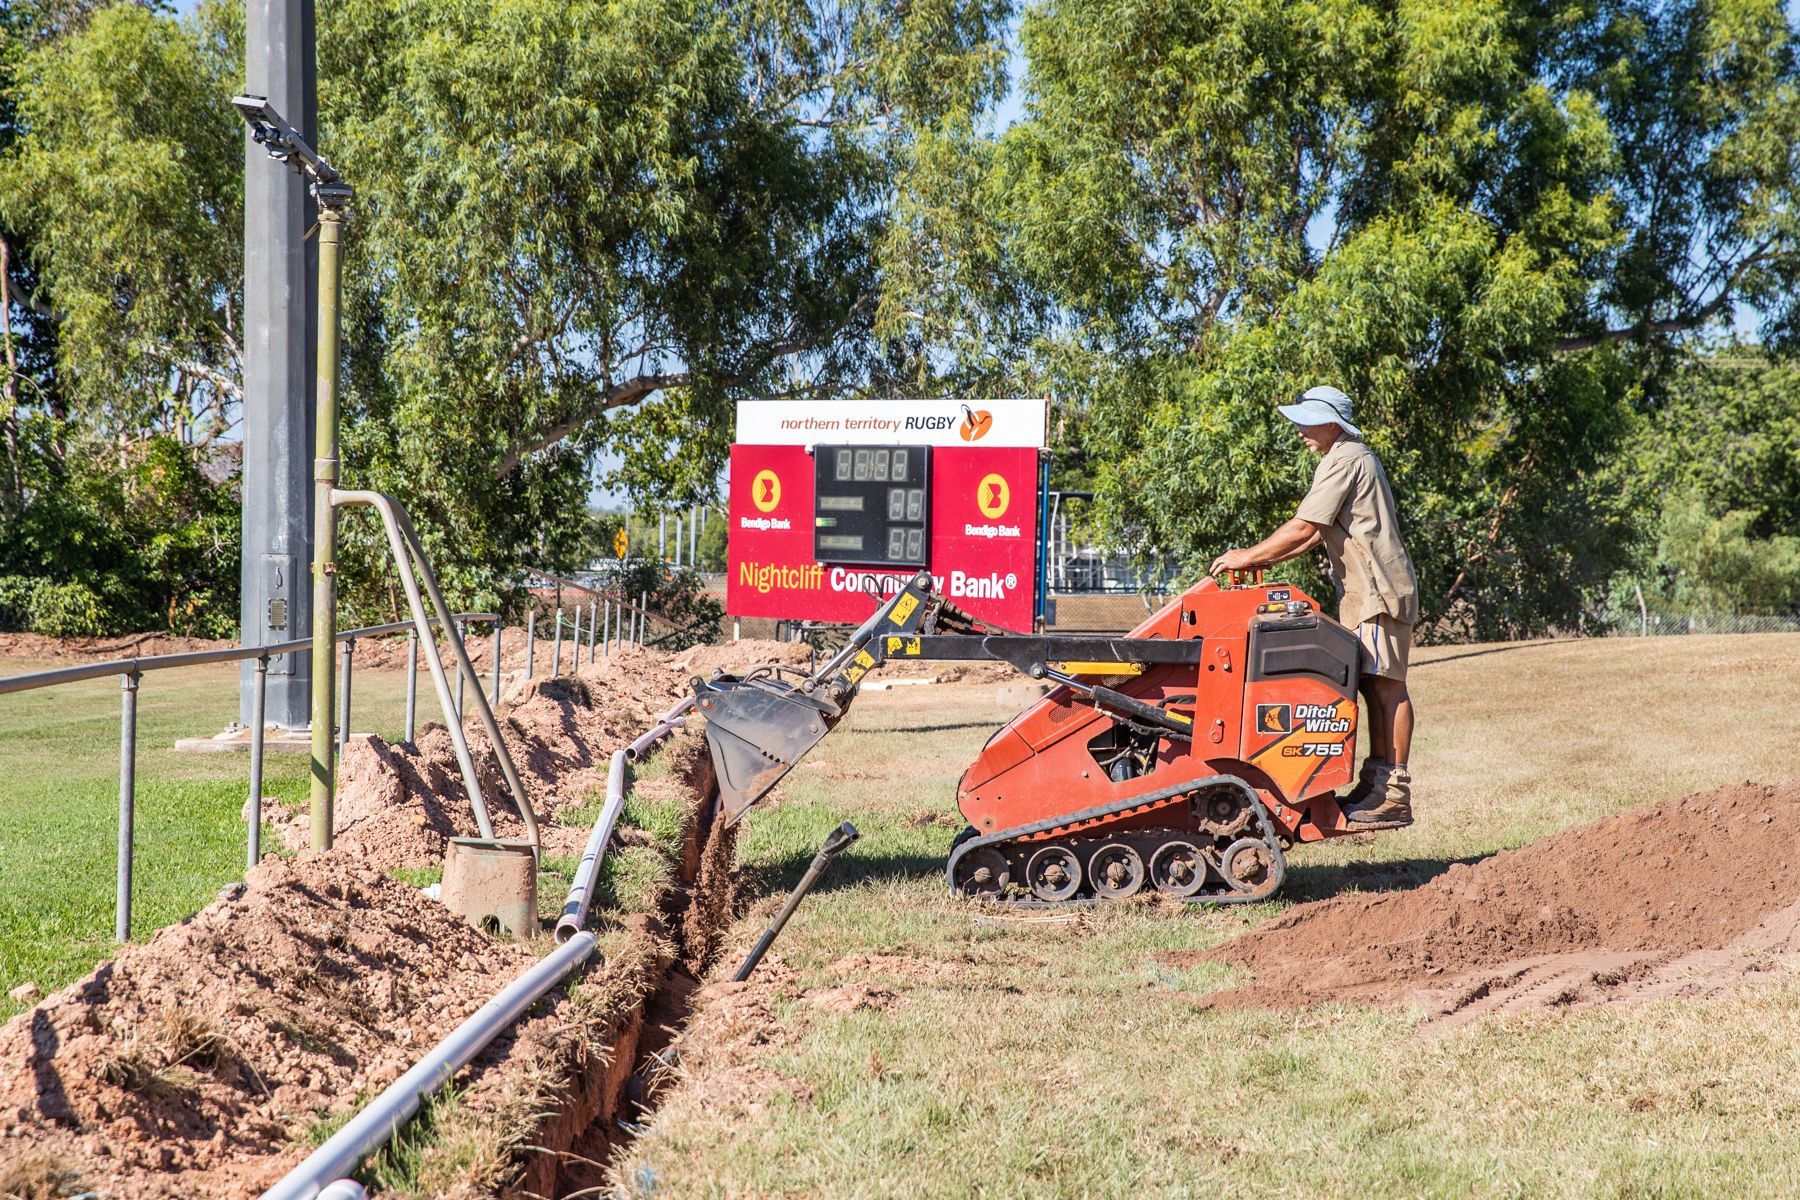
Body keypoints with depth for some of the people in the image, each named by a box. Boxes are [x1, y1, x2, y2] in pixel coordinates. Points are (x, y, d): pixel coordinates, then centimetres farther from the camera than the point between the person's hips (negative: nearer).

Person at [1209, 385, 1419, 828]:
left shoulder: (1344, 460, -12)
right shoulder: (1353, 457, 21)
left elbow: (1304, 528, -17)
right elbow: (1317, 532, 22)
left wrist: (1250, 556, -9)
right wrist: (1265, 559, 15)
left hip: (1379, 590, -11)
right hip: (1363, 591, 11)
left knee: (1385, 685, -12)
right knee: (1374, 687, 9)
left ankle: (1395, 795, -14)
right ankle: (1375, 784, 11)